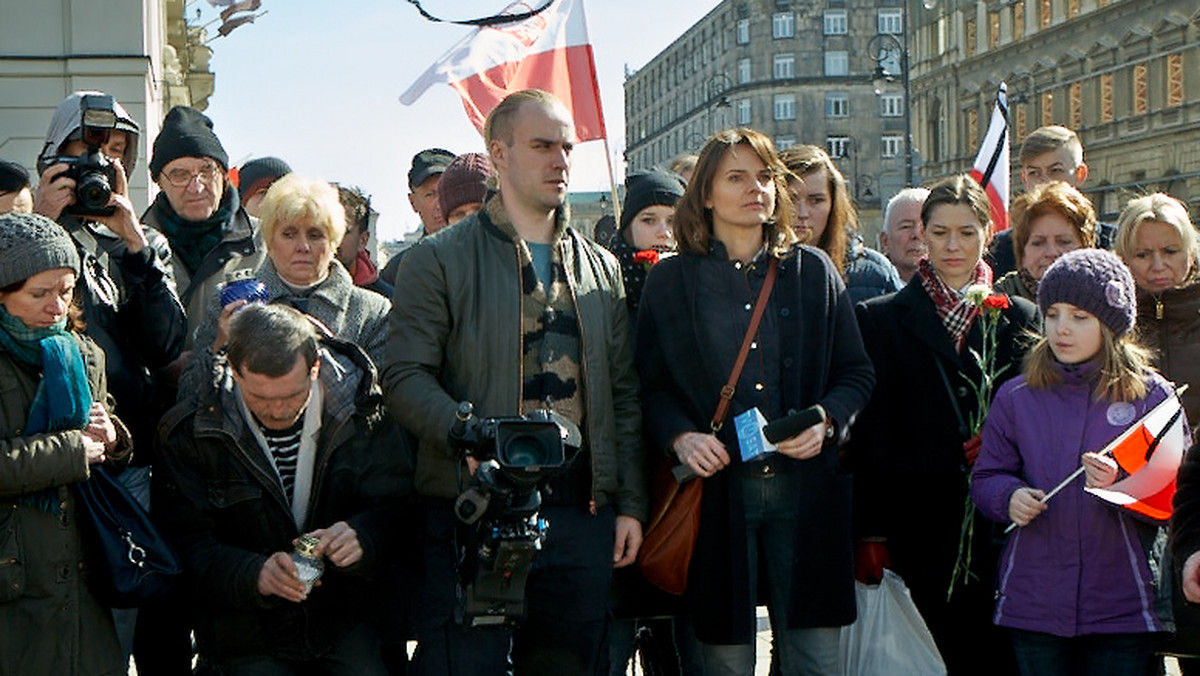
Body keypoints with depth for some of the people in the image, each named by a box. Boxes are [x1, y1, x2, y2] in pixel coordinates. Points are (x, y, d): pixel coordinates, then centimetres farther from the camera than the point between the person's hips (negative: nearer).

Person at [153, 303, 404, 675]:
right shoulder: (190, 432, -9)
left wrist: (362, 538, -24)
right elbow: (187, 544, -10)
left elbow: (392, 508, -1)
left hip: (345, 623, 1)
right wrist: (255, 575, -28)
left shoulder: (357, 409, -5)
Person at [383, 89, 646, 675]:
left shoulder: (601, 269, 17)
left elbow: (623, 395, 17)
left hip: (582, 513, 5)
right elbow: (405, 378, -7)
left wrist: (630, 503, 9)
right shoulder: (440, 260, 2)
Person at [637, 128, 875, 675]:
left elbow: (856, 373, 12)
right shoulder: (671, 281, 7)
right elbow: (650, 385, 7)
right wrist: (680, 437, -12)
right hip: (717, 492, -1)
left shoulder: (814, 272, 11)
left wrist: (826, 421, -7)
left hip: (805, 490, 1)